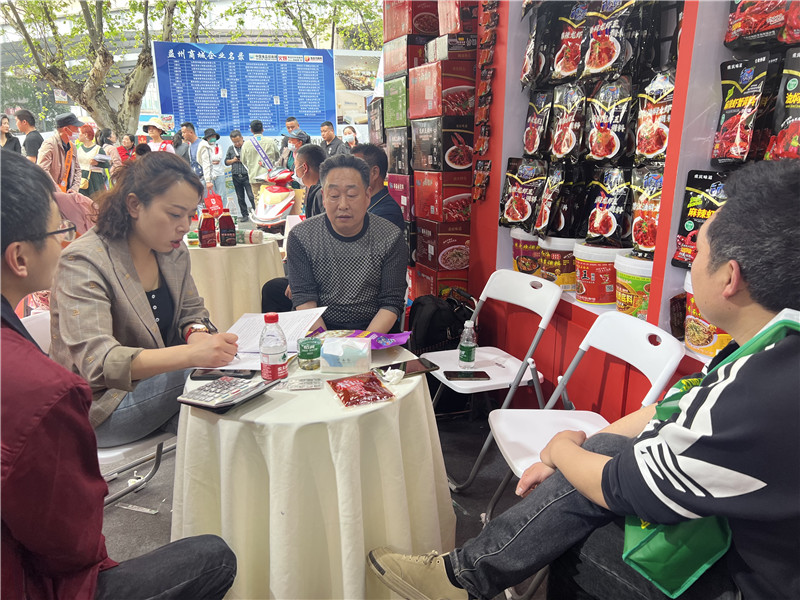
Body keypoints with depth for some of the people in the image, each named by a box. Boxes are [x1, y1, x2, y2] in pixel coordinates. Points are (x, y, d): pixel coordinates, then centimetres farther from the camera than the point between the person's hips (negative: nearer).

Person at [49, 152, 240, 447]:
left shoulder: (174, 251, 2)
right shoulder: (83, 263, -20)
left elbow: (192, 312, 12)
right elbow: (97, 362, -31)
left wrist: (197, 334, -15)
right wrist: (190, 354, -47)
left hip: (158, 377, 6)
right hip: (97, 407, -6)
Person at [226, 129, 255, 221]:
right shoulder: (231, 149, 14)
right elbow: (226, 162, 18)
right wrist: (233, 160, -1)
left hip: (247, 176, -5)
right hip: (236, 177, 5)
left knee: (251, 196, -12)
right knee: (240, 198, 8)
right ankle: (245, 215, 16)